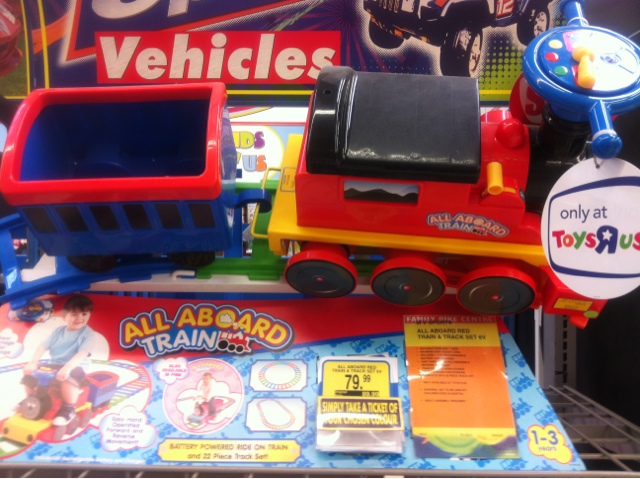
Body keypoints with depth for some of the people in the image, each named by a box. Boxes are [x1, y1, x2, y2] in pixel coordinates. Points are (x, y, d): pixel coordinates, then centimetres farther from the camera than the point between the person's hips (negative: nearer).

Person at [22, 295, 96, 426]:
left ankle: (68, 409, -19)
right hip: (53, 366, 6)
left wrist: (67, 367, -40)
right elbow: (42, 346, 2)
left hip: (73, 368, -6)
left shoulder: (88, 333, -9)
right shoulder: (58, 331, 9)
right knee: (29, 373, -4)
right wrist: (33, 362, -16)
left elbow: (82, 353, -24)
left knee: (69, 378, -38)